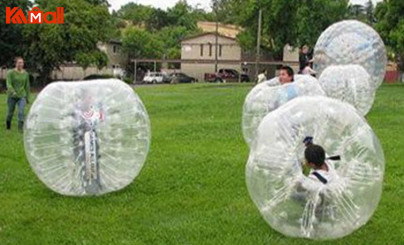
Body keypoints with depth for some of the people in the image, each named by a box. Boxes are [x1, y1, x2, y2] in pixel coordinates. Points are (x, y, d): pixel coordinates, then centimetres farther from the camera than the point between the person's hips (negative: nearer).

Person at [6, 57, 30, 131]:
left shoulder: (25, 74, 2)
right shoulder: (10, 73, -7)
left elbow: (27, 86, 9)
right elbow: (8, 84, -16)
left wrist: (27, 97, 10)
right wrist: (13, 92, -33)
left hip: (22, 96, 1)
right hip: (12, 96, -1)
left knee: (21, 112, -17)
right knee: (11, 112, 13)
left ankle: (21, 127, -15)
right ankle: (8, 125, 39)